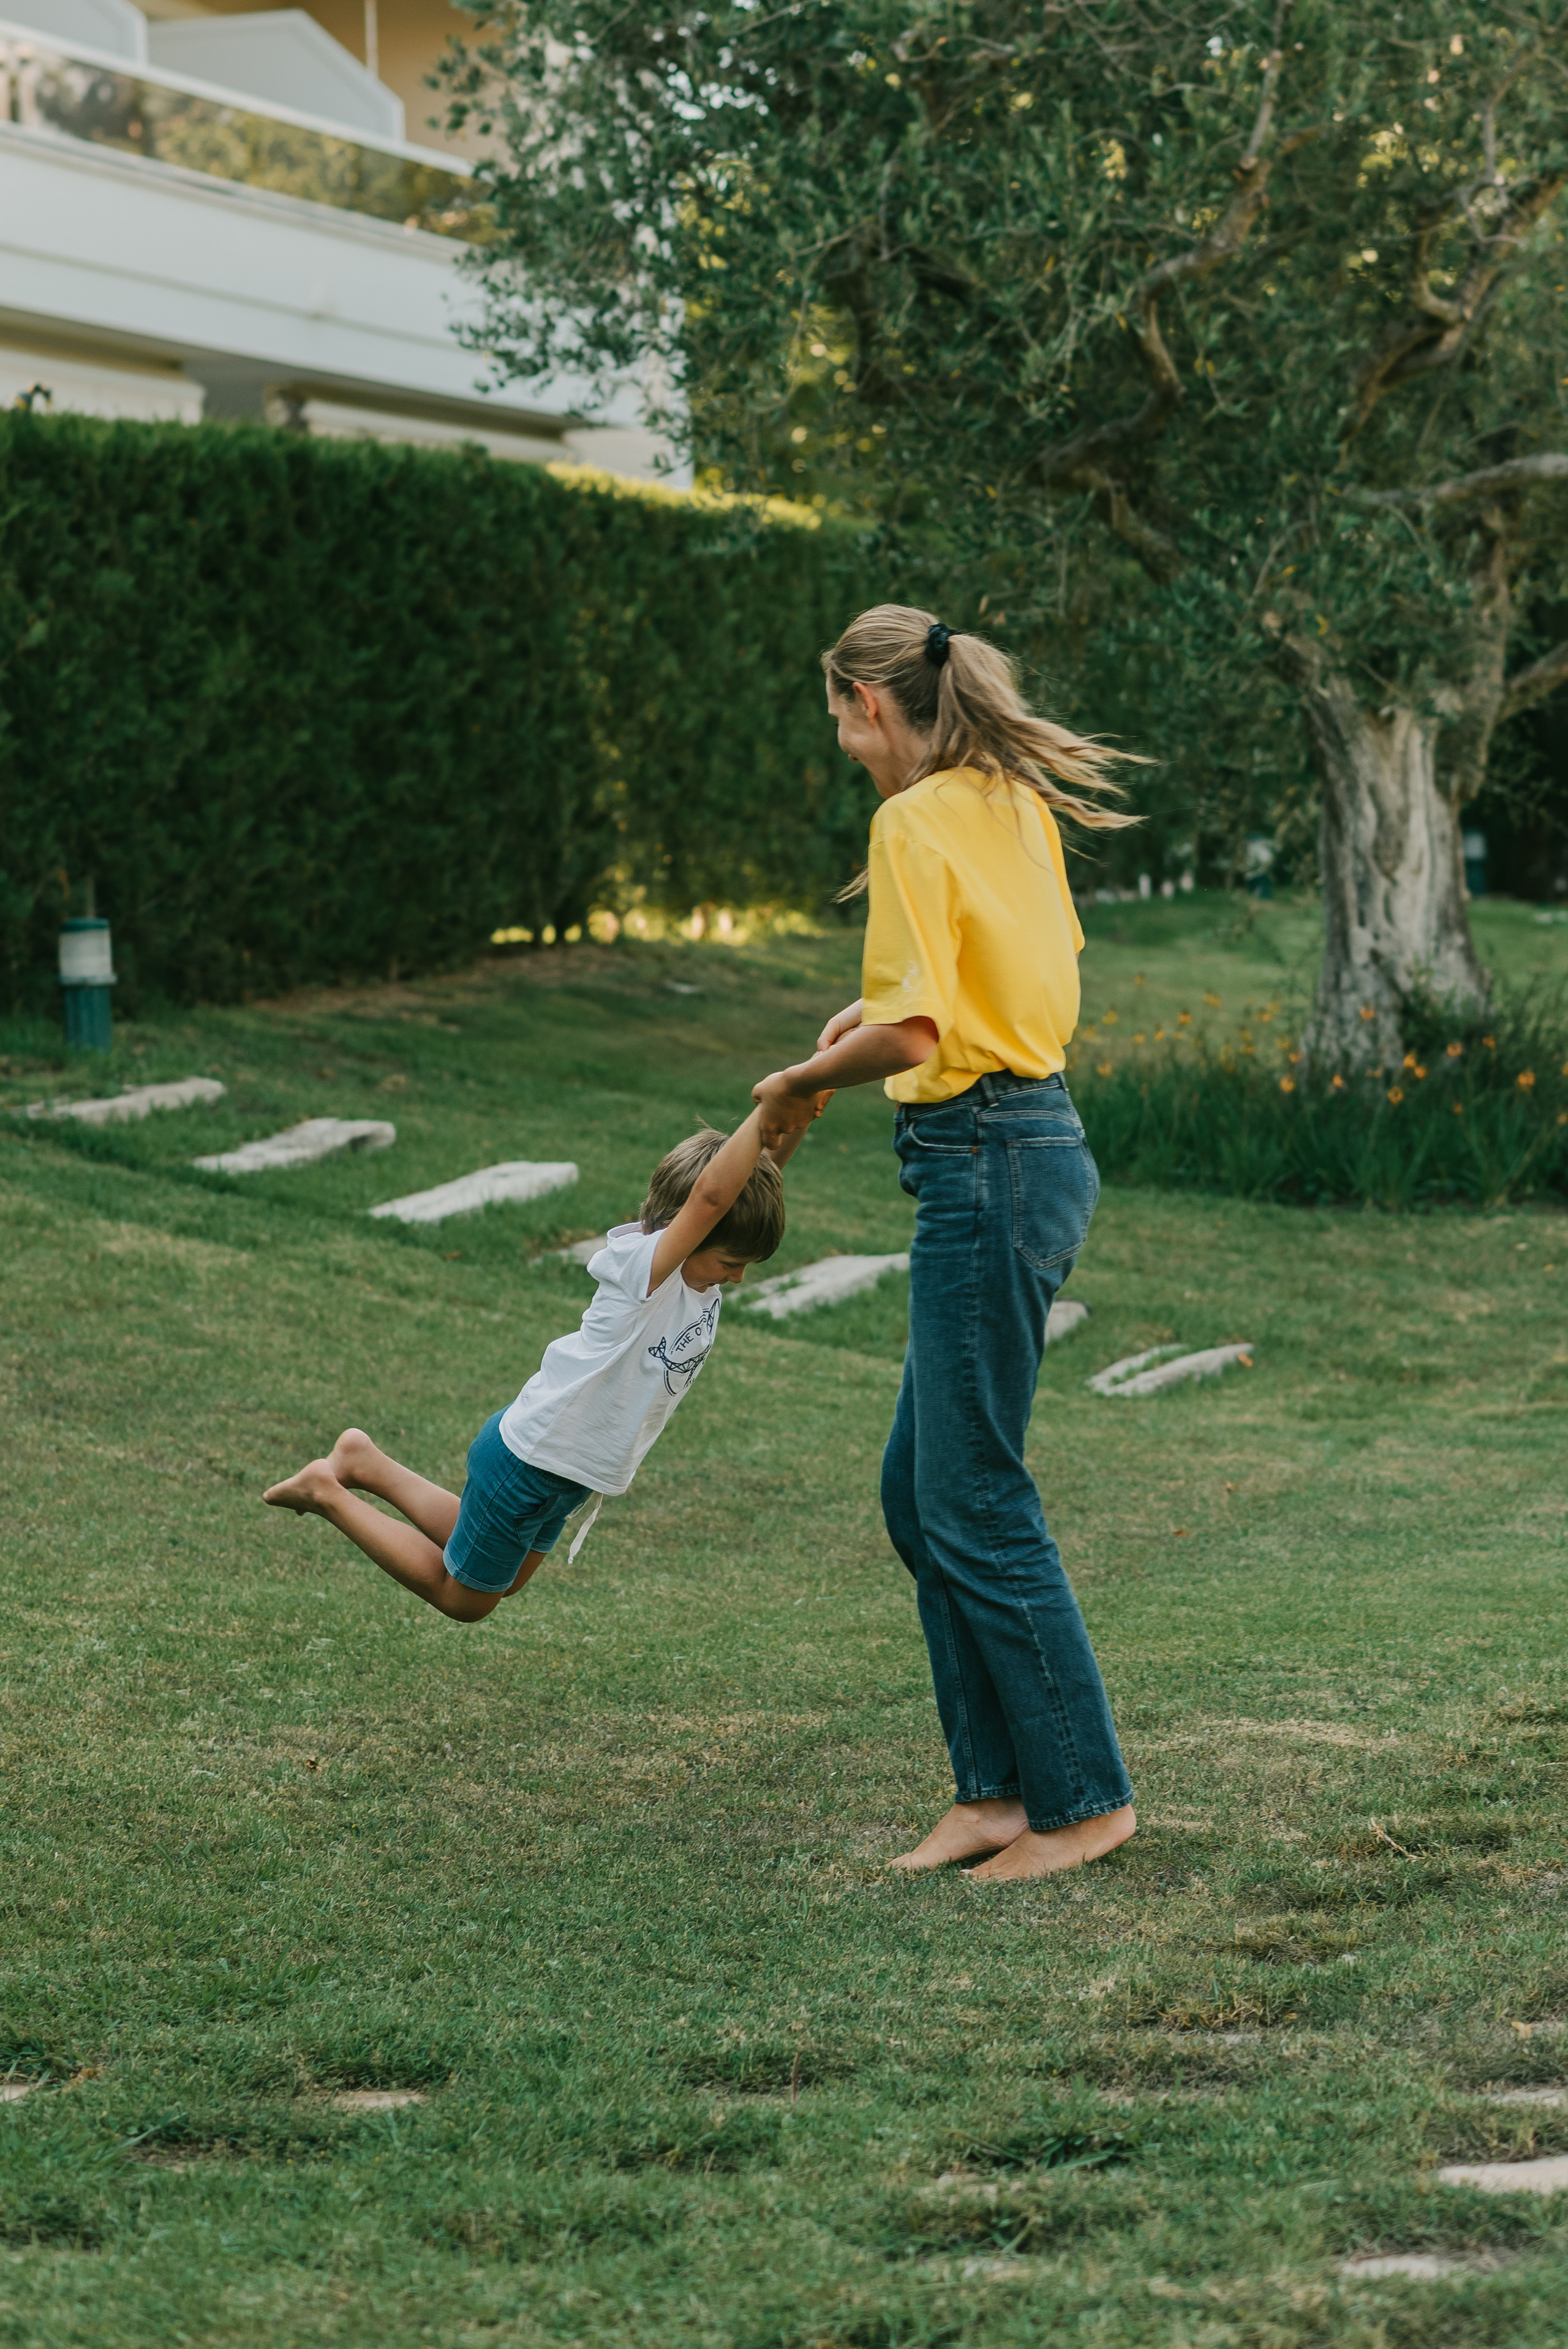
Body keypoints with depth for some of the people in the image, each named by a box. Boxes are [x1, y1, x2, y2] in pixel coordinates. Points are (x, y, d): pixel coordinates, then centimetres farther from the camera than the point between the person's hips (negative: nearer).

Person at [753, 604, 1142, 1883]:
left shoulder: (917, 822, -15)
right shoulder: (1017, 805, 12)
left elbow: (914, 1033, -22)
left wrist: (805, 1081, -6)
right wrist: (881, 1007, 24)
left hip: (985, 1163, -10)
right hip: (1040, 1134, 10)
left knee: (975, 1502, -1)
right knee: (920, 1488, 15)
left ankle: (1085, 1798, 6)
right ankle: (1000, 1785, 18)